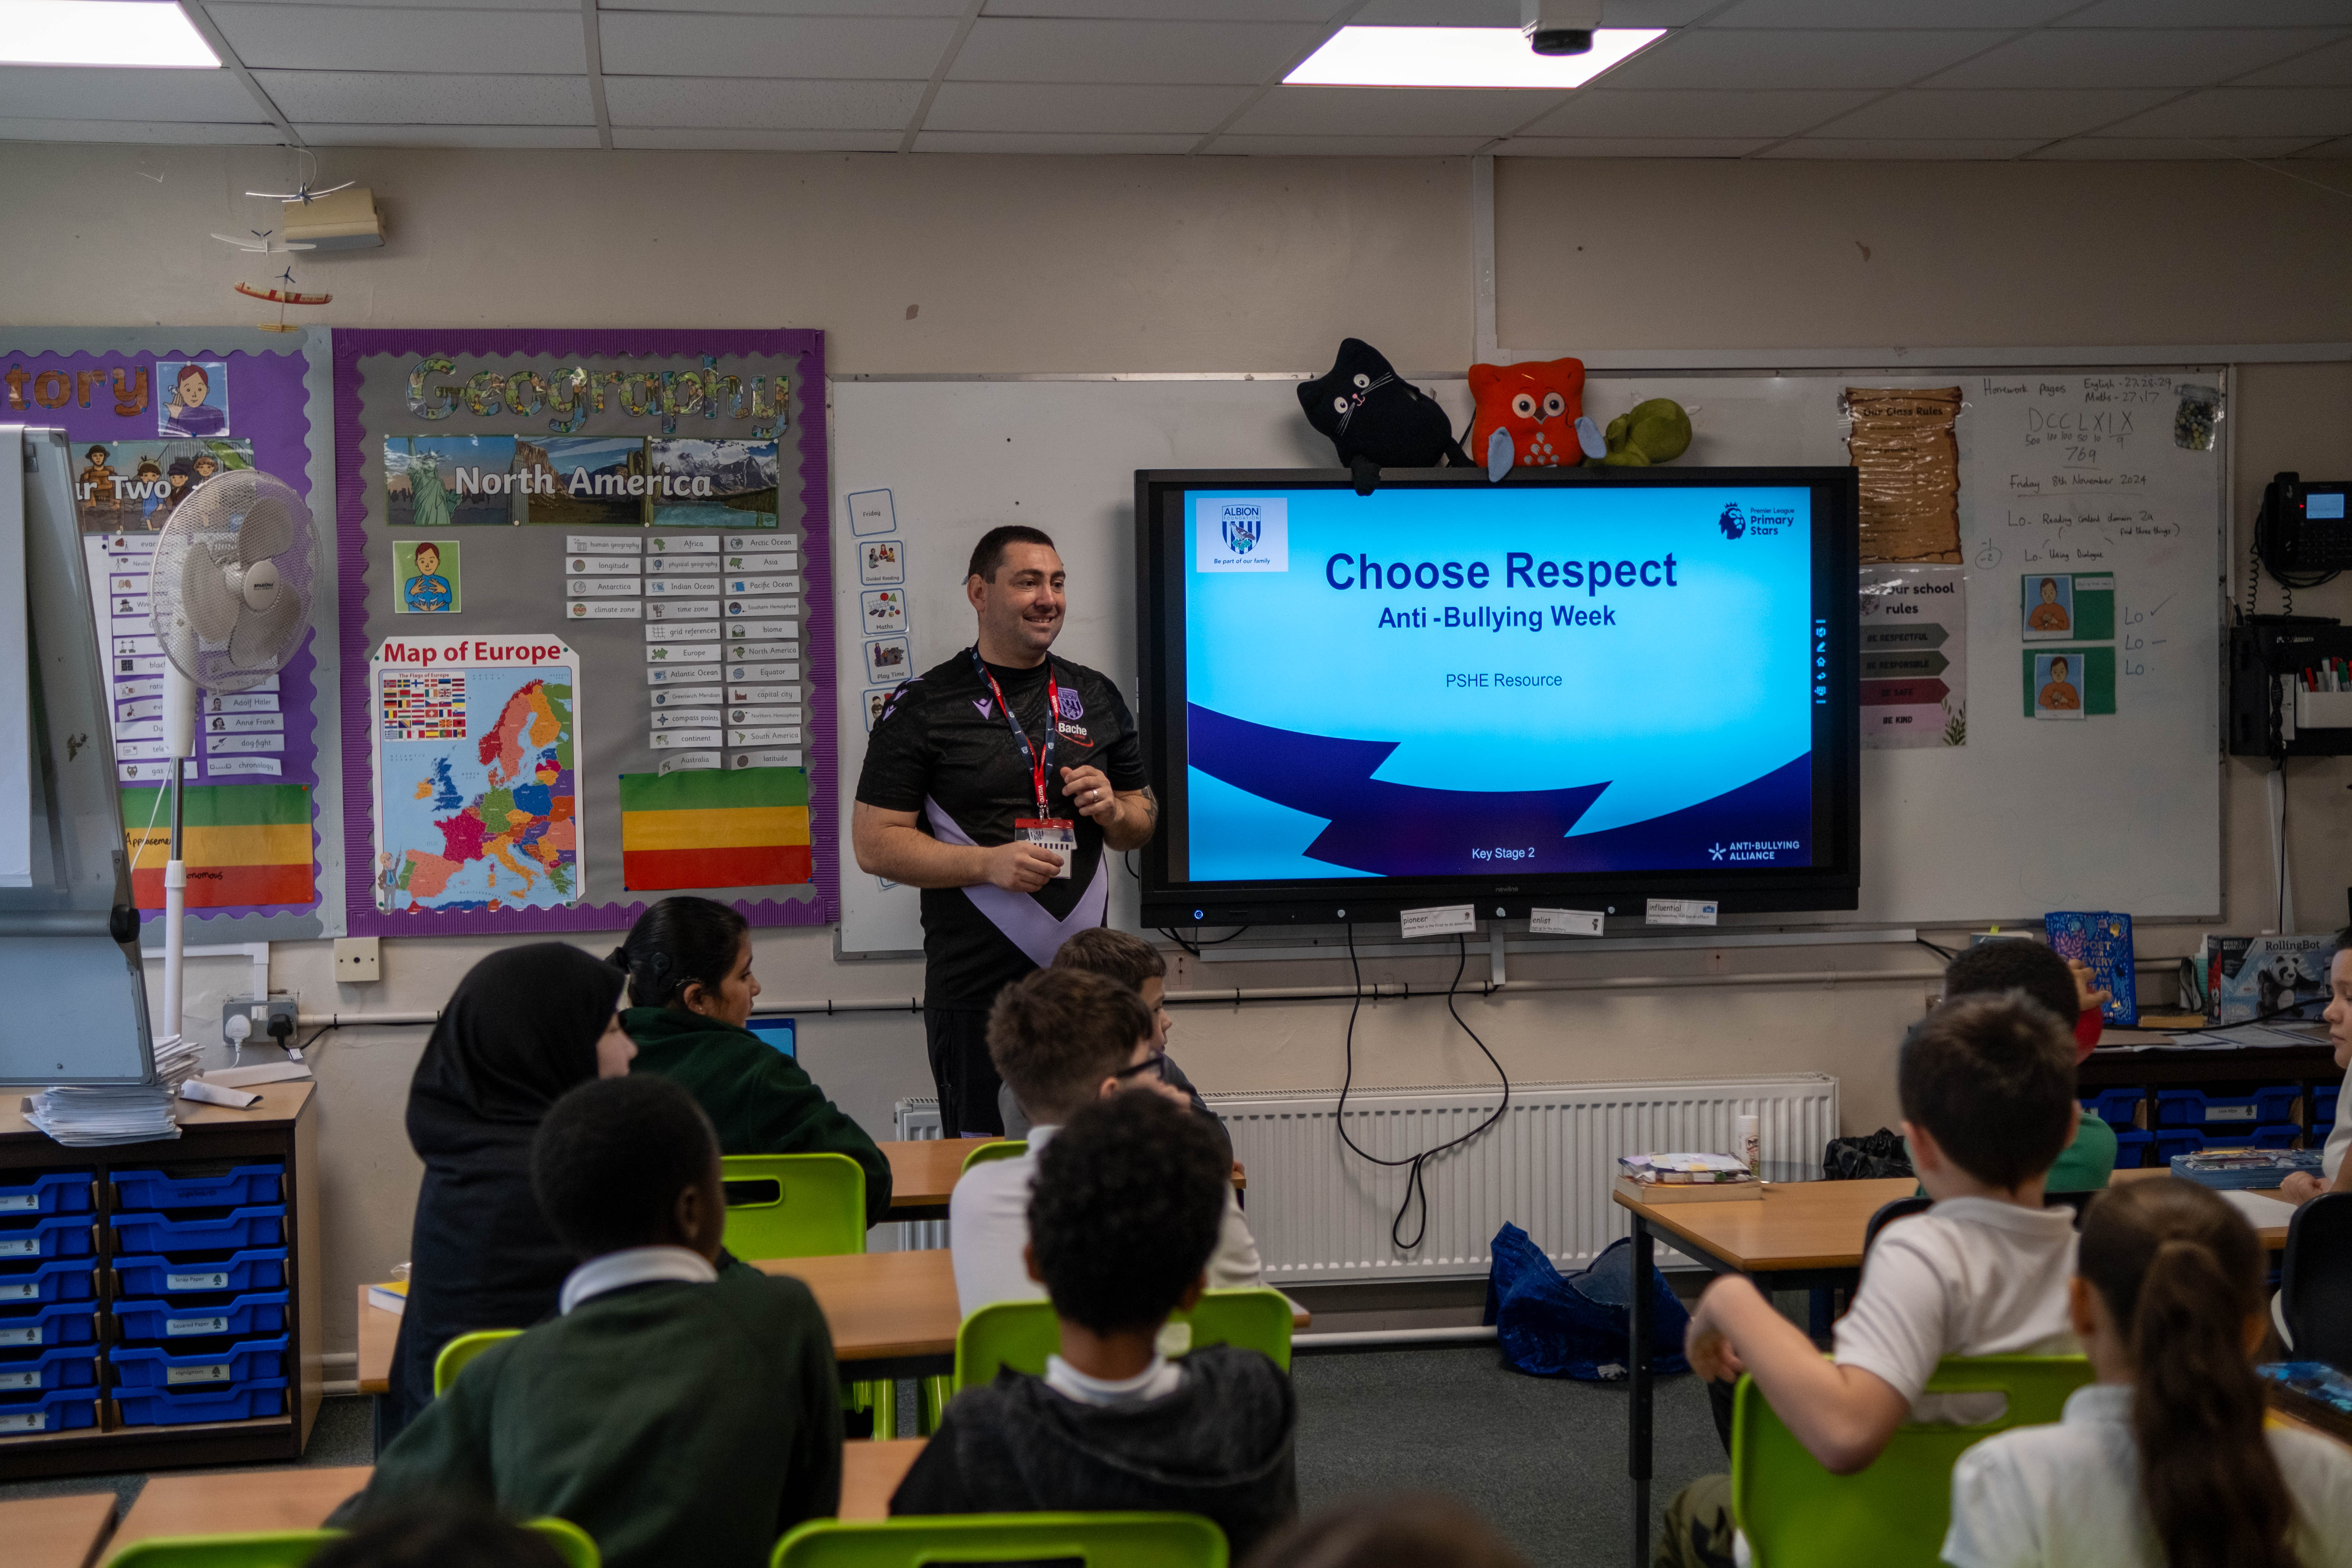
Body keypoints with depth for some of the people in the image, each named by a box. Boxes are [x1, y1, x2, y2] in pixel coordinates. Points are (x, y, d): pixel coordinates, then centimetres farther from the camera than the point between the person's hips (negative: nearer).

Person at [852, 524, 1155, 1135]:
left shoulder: (1096, 696, 14)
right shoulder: (924, 706, -1)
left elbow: (1143, 816, 21)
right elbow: (875, 843, -5)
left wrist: (1112, 811, -3)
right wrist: (990, 864, -16)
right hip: (973, 992, -4)